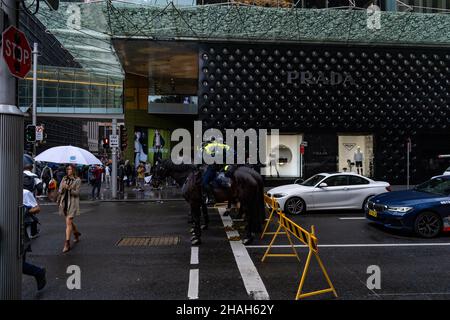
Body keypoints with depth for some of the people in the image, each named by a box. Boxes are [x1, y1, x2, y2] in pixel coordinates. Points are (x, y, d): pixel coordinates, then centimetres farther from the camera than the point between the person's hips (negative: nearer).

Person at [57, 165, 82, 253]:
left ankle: (67, 243, -8)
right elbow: (60, 191, 10)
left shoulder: (77, 180, -4)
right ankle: (76, 233, 44)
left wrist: (69, 188, -24)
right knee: (69, 221, 17)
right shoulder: (64, 179, 11)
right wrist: (63, 188, -12)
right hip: (64, 202, 6)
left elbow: (76, 192, -10)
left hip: (72, 203, -6)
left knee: (68, 222, -11)